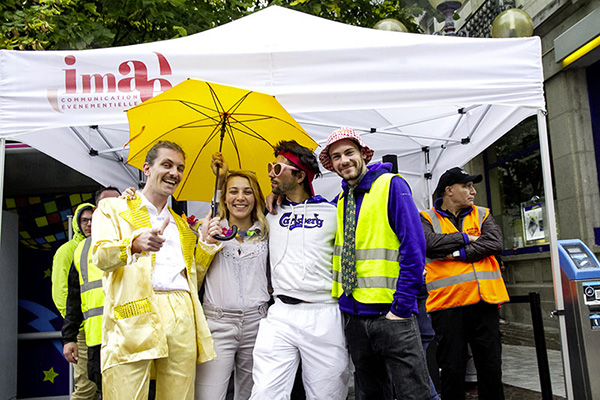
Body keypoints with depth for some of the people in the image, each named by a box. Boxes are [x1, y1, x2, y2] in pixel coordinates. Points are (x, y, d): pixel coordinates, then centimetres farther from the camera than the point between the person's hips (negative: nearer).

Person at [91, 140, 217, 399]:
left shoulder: (181, 223, 28)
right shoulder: (112, 208, 14)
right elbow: (100, 256, -4)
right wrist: (134, 244, -25)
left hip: (182, 319, 4)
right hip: (134, 318, -4)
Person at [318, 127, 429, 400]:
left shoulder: (391, 185, -5)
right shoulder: (339, 201, 12)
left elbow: (414, 247, -12)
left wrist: (401, 306, -16)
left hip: (390, 314, -6)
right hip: (353, 315, 6)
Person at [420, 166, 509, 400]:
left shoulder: (482, 215, 14)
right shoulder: (427, 219, 5)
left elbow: (494, 243, -4)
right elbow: (431, 244, -16)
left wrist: (457, 253, -12)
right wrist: (465, 238, -5)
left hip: (484, 301, 3)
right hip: (447, 304, -3)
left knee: (491, 367, 11)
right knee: (452, 370, 5)